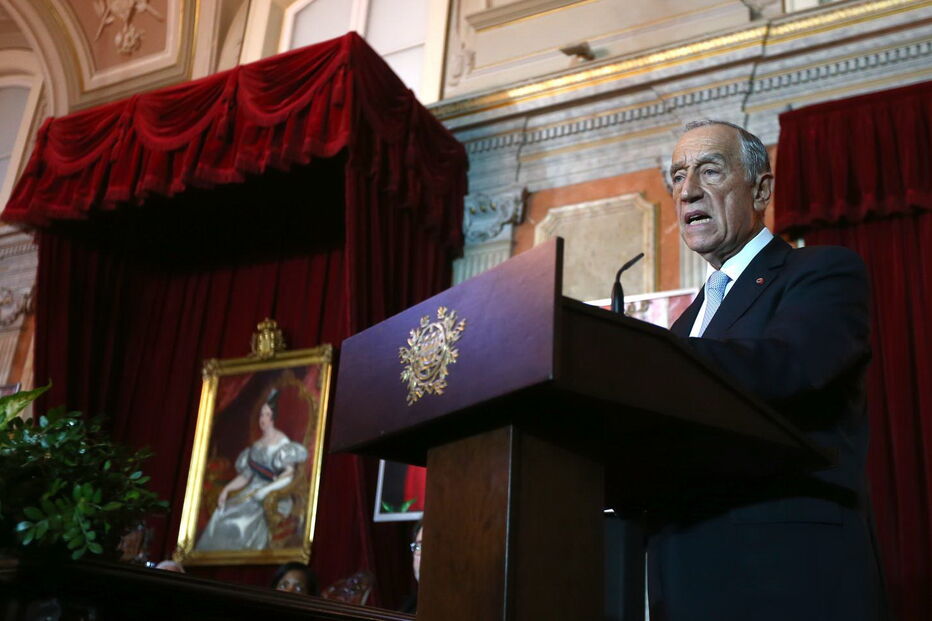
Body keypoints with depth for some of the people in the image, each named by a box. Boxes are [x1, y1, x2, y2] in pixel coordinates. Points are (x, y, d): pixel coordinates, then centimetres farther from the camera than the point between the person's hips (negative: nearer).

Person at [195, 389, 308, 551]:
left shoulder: (282, 443, -7)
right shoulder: (256, 445, 14)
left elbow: (289, 475, -15)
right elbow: (246, 476, 14)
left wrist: (266, 489, -22)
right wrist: (227, 489, 1)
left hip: (271, 498, -7)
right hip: (250, 494, 7)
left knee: (239, 525, -23)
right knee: (221, 518, -9)